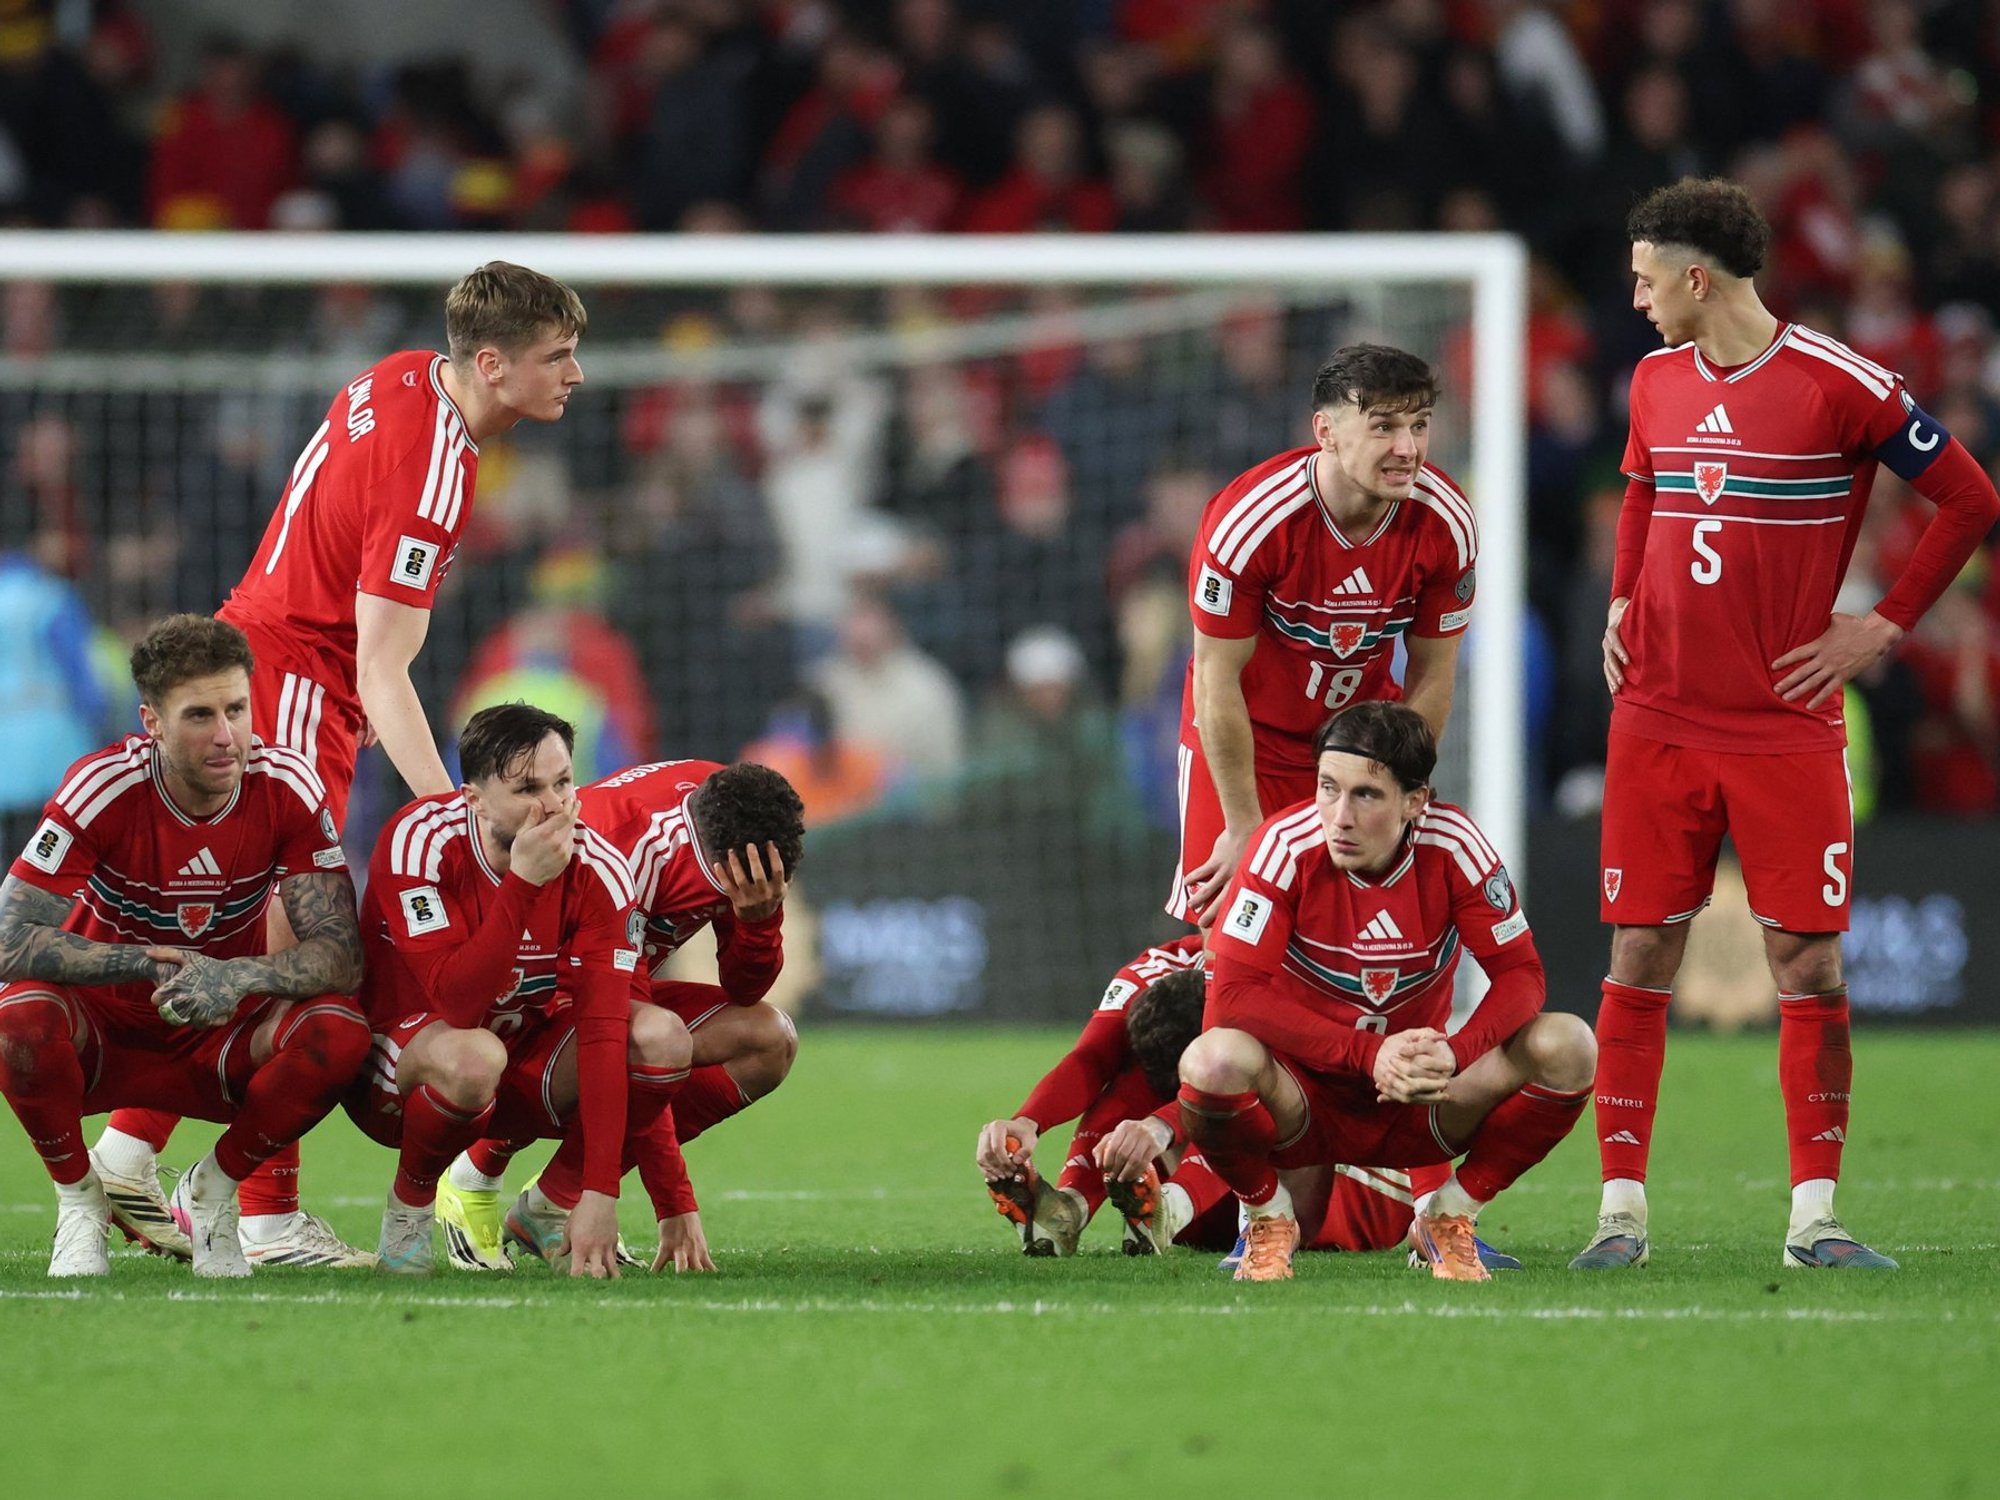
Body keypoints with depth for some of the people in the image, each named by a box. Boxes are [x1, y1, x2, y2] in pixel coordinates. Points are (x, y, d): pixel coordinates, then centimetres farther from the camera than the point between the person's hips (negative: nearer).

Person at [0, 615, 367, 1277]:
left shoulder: (286, 788, -16)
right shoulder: (105, 787, -22)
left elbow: (341, 958, -20)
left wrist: (237, 977, -39)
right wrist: (152, 965, -34)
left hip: (215, 1041, 2)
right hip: (102, 1032, -2)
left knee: (339, 1034, -29)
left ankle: (208, 1195, -2)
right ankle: (80, 1198, -5)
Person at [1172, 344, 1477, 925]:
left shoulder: (1446, 523, -18)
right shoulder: (1248, 520, -29)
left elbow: (1431, 676, -5)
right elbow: (1217, 682, -20)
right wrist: (1244, 827, -16)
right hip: (1247, 736, -3)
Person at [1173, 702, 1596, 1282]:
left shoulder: (1453, 846, -13)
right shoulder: (1288, 846, -19)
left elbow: (1520, 974, -10)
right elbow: (1233, 995, -23)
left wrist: (1451, 1054, -31)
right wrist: (1369, 1053, -31)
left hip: (1417, 1106, 2)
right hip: (1305, 1096, -2)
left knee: (1567, 1046, -21)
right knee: (1214, 1060, -36)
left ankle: (1449, 1214, 1)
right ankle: (1268, 1217, -3)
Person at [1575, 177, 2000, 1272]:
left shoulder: (1840, 387, -9)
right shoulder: (1657, 381, 8)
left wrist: (1883, 628, -5)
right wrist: (1622, 602, 13)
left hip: (1788, 727, -4)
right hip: (1657, 721, 4)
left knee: (1809, 964, -3)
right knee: (1640, 954, 1)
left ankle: (1814, 1217, 4)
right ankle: (1621, 1208, 6)